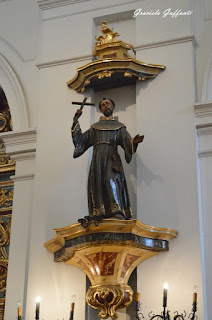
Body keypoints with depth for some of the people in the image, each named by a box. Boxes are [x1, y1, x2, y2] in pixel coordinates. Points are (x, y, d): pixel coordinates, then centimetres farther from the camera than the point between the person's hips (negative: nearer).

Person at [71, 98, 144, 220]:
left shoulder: (119, 126, 17)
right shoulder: (95, 127, 24)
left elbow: (127, 141, 5)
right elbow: (81, 139, 20)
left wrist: (134, 142, -18)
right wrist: (76, 121, 14)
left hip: (111, 158, -3)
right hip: (97, 159, 3)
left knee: (112, 181, -23)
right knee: (98, 184, -9)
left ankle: (118, 215, -33)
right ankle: (99, 216, -14)